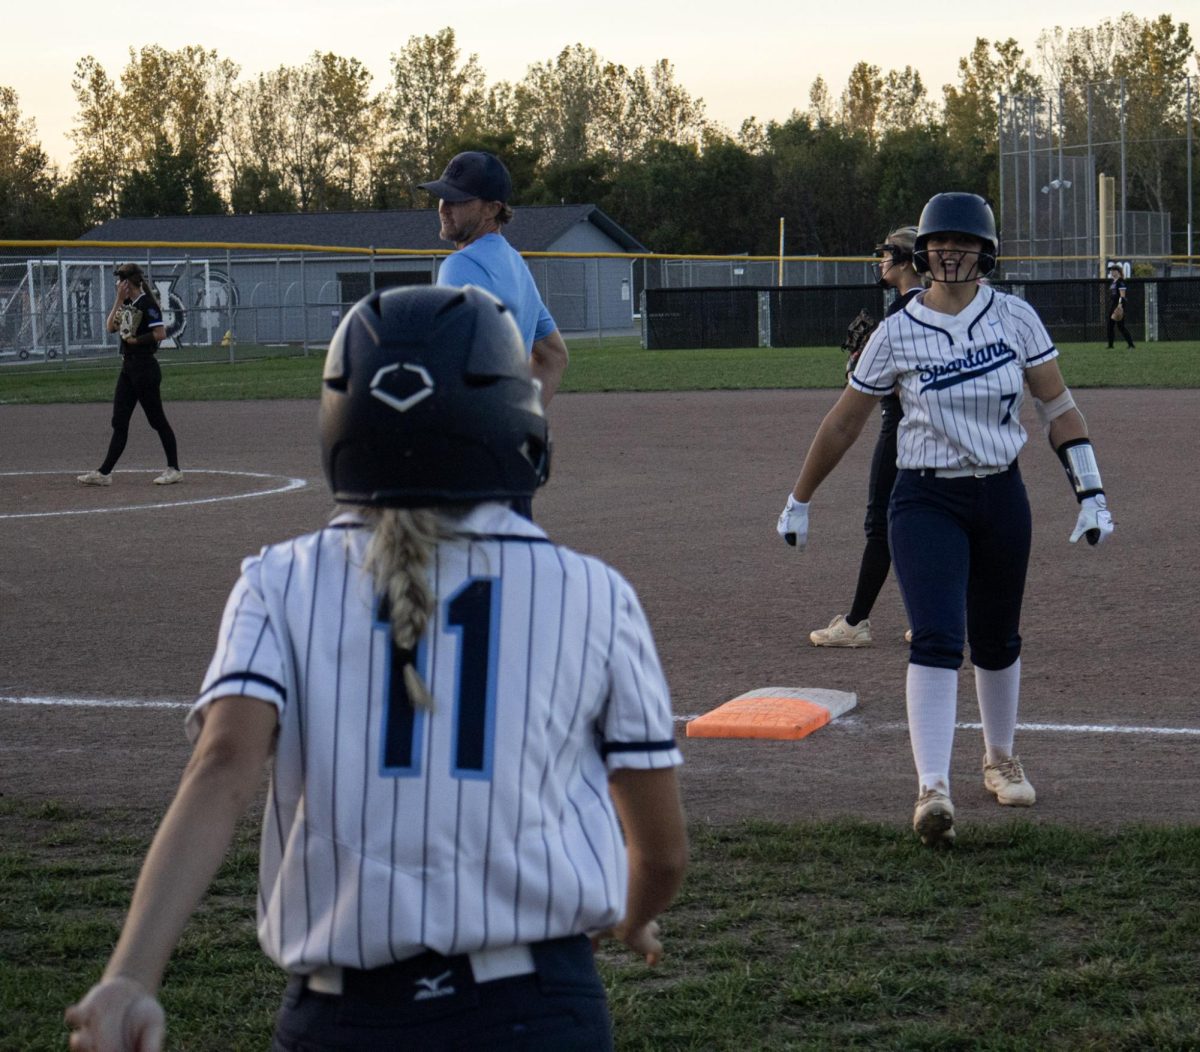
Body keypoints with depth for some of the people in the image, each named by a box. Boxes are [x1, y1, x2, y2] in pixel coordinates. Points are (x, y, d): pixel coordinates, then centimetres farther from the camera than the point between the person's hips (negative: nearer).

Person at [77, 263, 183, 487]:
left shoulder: (147, 303, -13)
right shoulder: (127, 303, 13)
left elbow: (161, 334, -19)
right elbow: (111, 327, 5)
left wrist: (135, 340, -14)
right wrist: (119, 300, 1)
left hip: (145, 366, -9)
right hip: (128, 366, 9)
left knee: (157, 419, -1)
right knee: (119, 422, 7)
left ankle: (174, 469, 8)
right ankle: (104, 473, 6)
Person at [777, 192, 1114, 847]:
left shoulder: (1016, 318, 0)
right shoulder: (897, 334, -4)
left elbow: (1057, 407, 4)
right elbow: (842, 424, 5)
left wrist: (1090, 492, -3)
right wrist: (799, 501, 11)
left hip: (1002, 497, 2)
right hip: (926, 502, -2)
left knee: (996, 641, 15)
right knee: (936, 639, -17)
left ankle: (1000, 759, 38)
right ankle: (932, 789, -21)